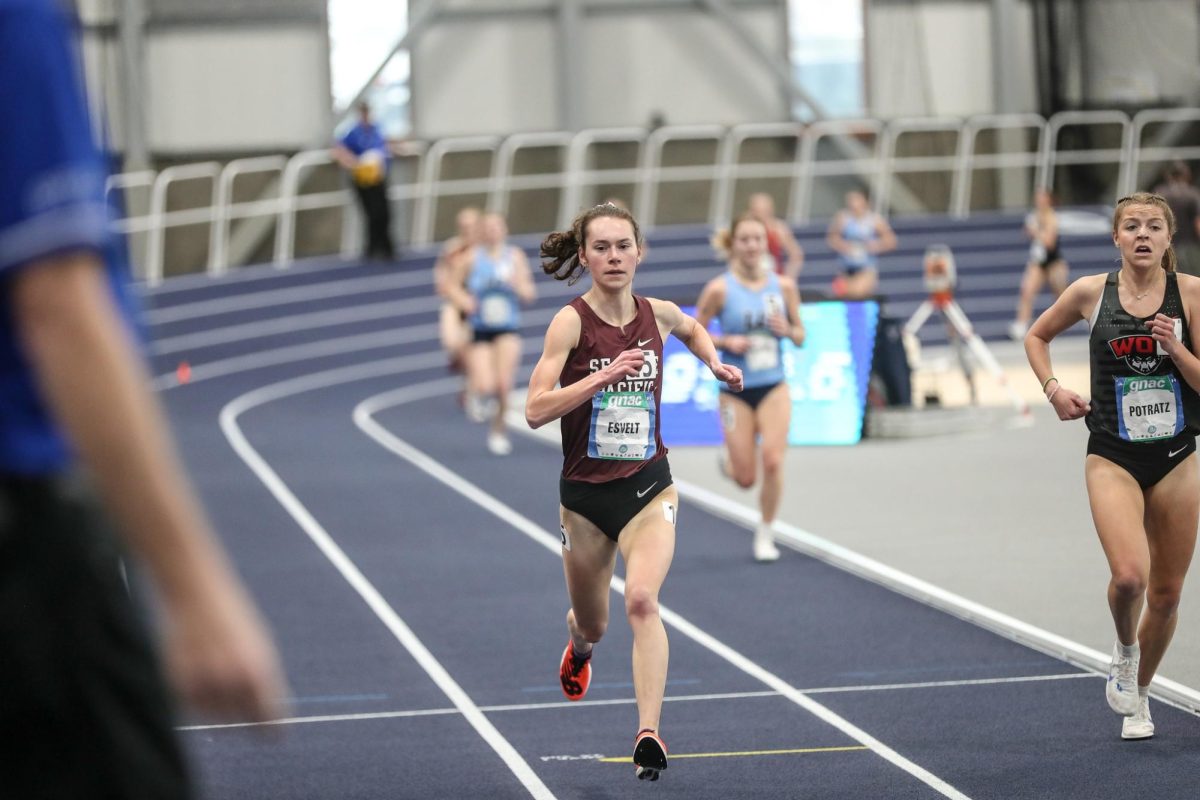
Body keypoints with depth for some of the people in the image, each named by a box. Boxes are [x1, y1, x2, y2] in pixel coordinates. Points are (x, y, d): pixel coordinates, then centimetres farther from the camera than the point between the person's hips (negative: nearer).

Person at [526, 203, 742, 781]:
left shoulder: (659, 315, 0)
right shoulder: (571, 321, -13)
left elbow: (693, 328, 27)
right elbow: (535, 410, -21)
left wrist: (715, 364, 11)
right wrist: (602, 375, -29)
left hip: (648, 488, 1)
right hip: (585, 496, -1)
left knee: (642, 600, -25)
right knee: (591, 624, 18)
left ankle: (648, 733, -29)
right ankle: (579, 648, 56)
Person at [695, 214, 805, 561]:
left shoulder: (784, 285, -1)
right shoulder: (719, 289, -9)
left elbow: (800, 337, 8)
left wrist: (788, 330, -14)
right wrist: (727, 341, -19)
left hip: (774, 388, 2)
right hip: (736, 390, -2)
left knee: (773, 462, -13)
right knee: (745, 479, 1)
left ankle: (765, 534, 7)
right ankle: (729, 458, 39)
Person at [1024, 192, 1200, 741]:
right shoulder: (1090, 293, -3)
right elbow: (1037, 336, 16)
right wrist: (1053, 390, 3)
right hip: (1112, 458, -1)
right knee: (1128, 575, -24)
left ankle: (1137, 695, 32)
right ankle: (1124, 649, 9)